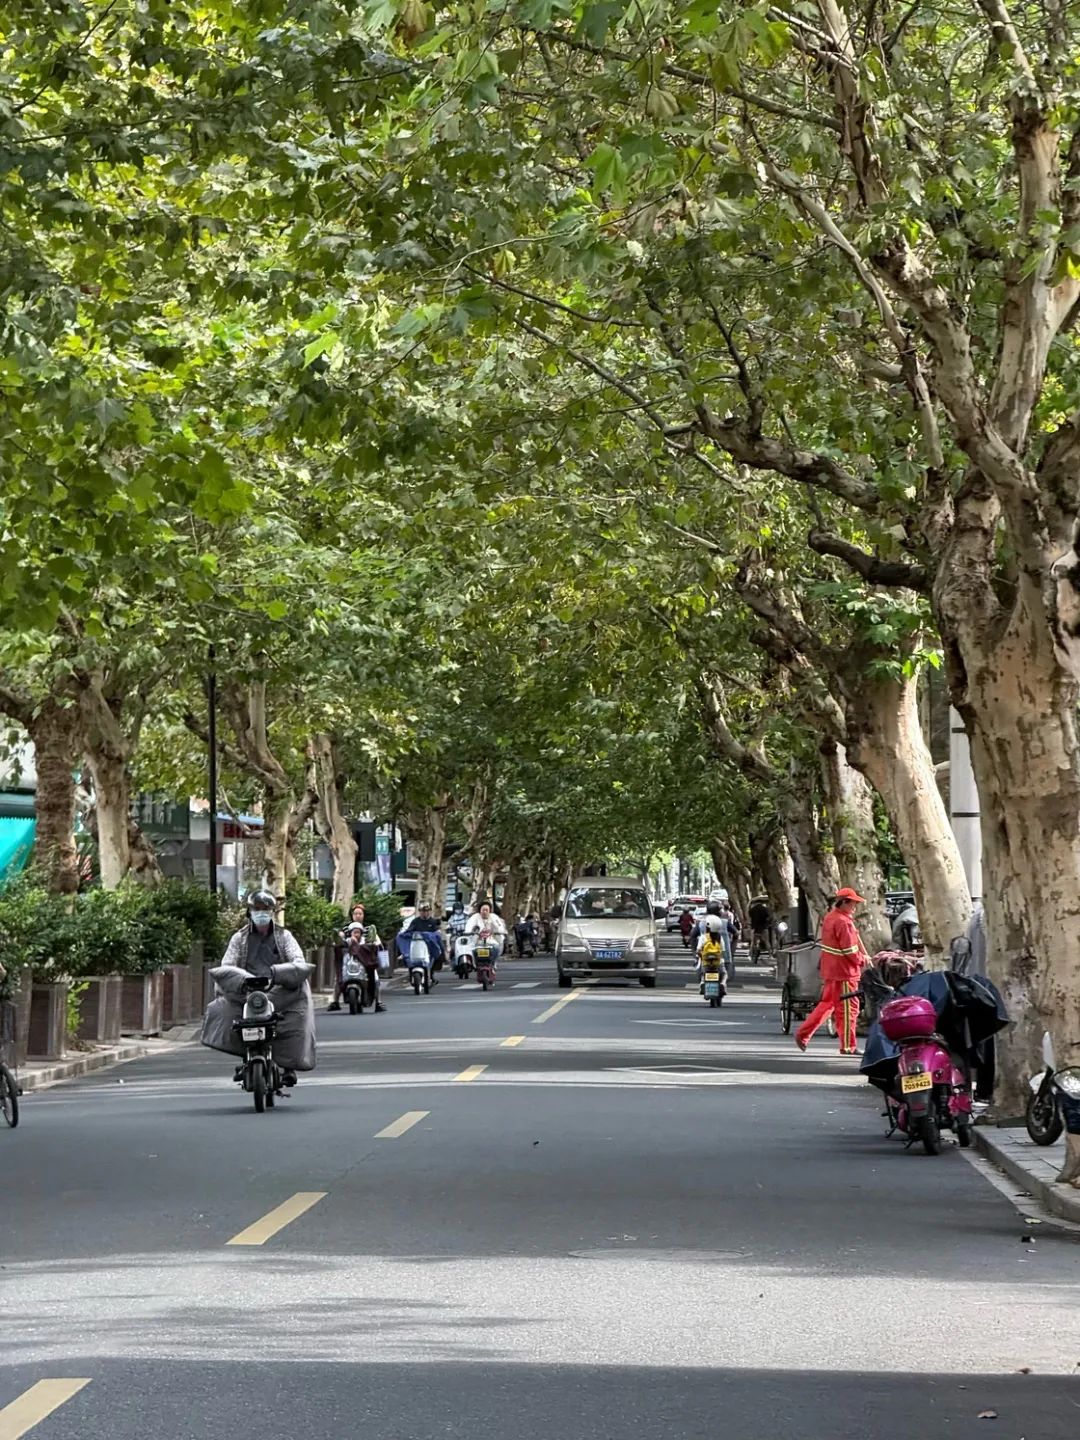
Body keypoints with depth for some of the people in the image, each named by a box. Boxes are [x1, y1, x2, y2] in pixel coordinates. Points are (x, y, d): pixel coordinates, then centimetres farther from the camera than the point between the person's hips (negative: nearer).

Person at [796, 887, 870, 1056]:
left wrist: (863, 955, 10)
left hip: (830, 970, 10)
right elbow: (850, 951, -21)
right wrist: (862, 960, -4)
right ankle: (848, 1047, 6)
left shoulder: (830, 917, 12)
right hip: (843, 972, -10)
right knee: (848, 1007, 0)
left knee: (827, 1003, 18)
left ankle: (803, 1034, 17)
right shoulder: (843, 922, -20)